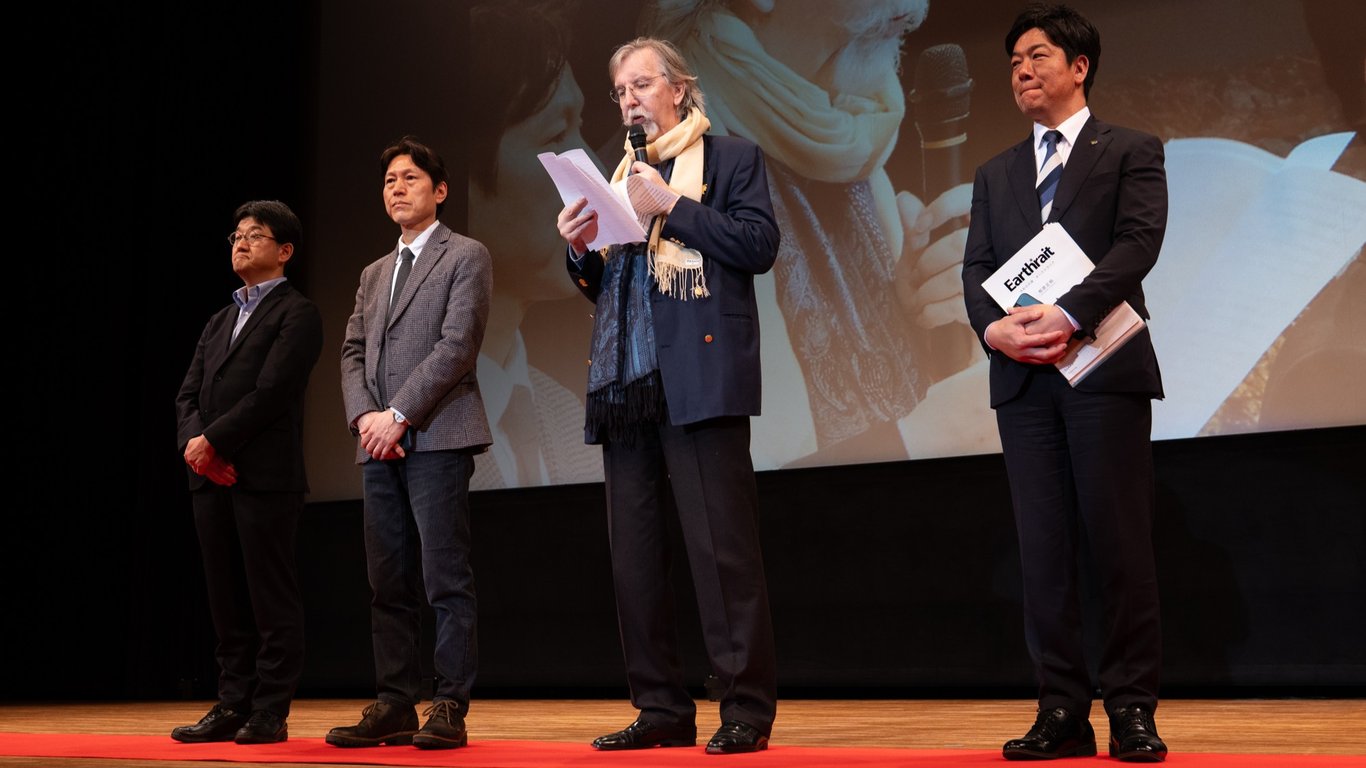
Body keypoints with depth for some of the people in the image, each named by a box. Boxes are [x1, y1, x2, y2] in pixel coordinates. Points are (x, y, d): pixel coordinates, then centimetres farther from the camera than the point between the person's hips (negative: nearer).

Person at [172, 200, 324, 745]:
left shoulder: (296, 313, -1)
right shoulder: (219, 322, 23)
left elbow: (271, 391, -12)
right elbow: (189, 394, 14)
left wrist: (212, 441, -13)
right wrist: (194, 442, -5)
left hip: (266, 476, -7)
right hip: (212, 477, 7)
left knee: (272, 600, -3)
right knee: (226, 600, 9)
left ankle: (270, 715, 0)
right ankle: (233, 706, 14)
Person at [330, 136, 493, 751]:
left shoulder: (466, 256, 3)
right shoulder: (373, 274, 24)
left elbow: (457, 345, -9)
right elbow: (352, 352, 15)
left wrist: (398, 415, -13)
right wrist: (364, 417, -4)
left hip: (436, 438, -6)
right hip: (378, 447, 7)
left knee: (446, 581, -7)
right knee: (389, 584, 6)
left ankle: (449, 710, -3)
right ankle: (395, 706, 11)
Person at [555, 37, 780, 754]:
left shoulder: (731, 158, 7)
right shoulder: (617, 176, 24)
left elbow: (759, 245, -7)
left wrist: (670, 205, -10)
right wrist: (580, 249, 4)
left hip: (699, 380, -6)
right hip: (626, 385, 7)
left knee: (721, 547, -9)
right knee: (634, 556, 5)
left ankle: (747, 708, -4)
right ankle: (662, 709, 12)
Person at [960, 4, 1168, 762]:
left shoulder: (1131, 152, 7)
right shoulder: (995, 174, 20)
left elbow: (1137, 242, -8)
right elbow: (976, 267, 10)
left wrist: (1068, 314, -21)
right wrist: (993, 327, -11)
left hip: (1105, 368, -4)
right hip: (1023, 380, 4)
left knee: (1119, 543, -2)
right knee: (1043, 550, 3)